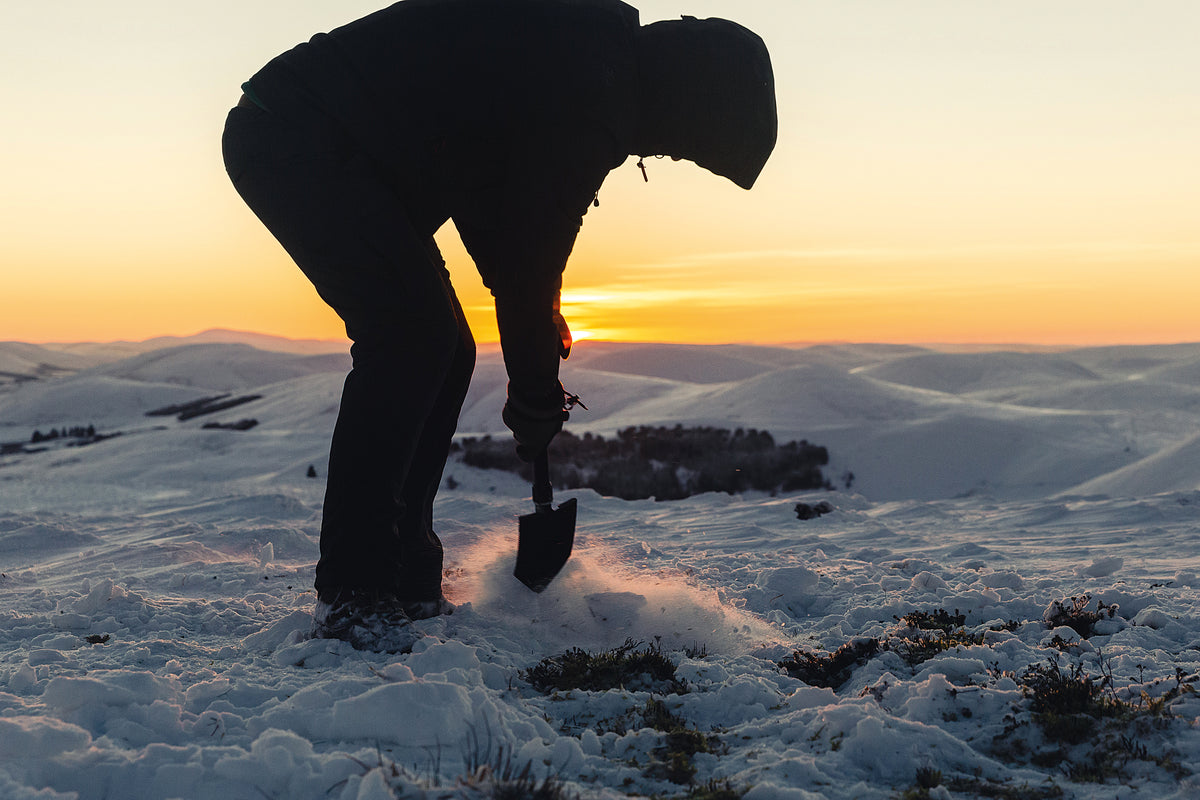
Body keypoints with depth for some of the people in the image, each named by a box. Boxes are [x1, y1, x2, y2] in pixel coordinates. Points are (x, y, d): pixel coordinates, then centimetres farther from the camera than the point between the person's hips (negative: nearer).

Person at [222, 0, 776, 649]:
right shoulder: (592, 93, -18)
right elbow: (531, 255, -16)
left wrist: (538, 315, 15)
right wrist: (538, 404, -4)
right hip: (295, 139, -10)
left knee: (444, 349, 5)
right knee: (411, 335, -19)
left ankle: (403, 585, 8)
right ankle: (351, 595, -13)